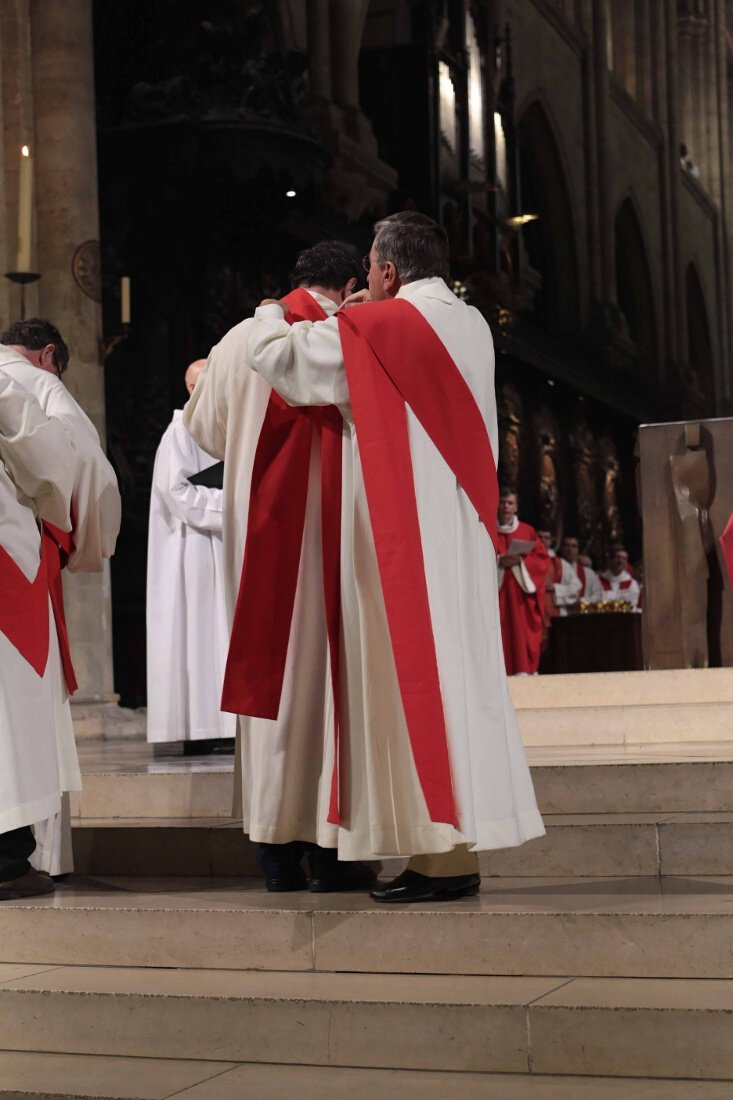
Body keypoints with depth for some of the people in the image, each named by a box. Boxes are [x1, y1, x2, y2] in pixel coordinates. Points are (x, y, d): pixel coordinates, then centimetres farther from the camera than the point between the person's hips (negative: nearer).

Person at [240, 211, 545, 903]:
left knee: (411, 672, -6)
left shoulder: (373, 328, -10)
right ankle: (461, 845, 12)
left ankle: (442, 857, -6)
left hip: (402, 534, -7)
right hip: (460, 529, 7)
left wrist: (271, 314, 20)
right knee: (457, 669, 9)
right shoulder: (472, 326, 11)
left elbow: (275, 355, 0)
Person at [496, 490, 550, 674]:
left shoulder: (528, 531, 13)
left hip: (522, 594, 1)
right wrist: (498, 562, -15)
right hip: (497, 593, -1)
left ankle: (525, 670, -7)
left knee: (524, 632, -7)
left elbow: (543, 559, 4)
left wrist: (521, 561, -12)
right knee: (500, 633, -8)